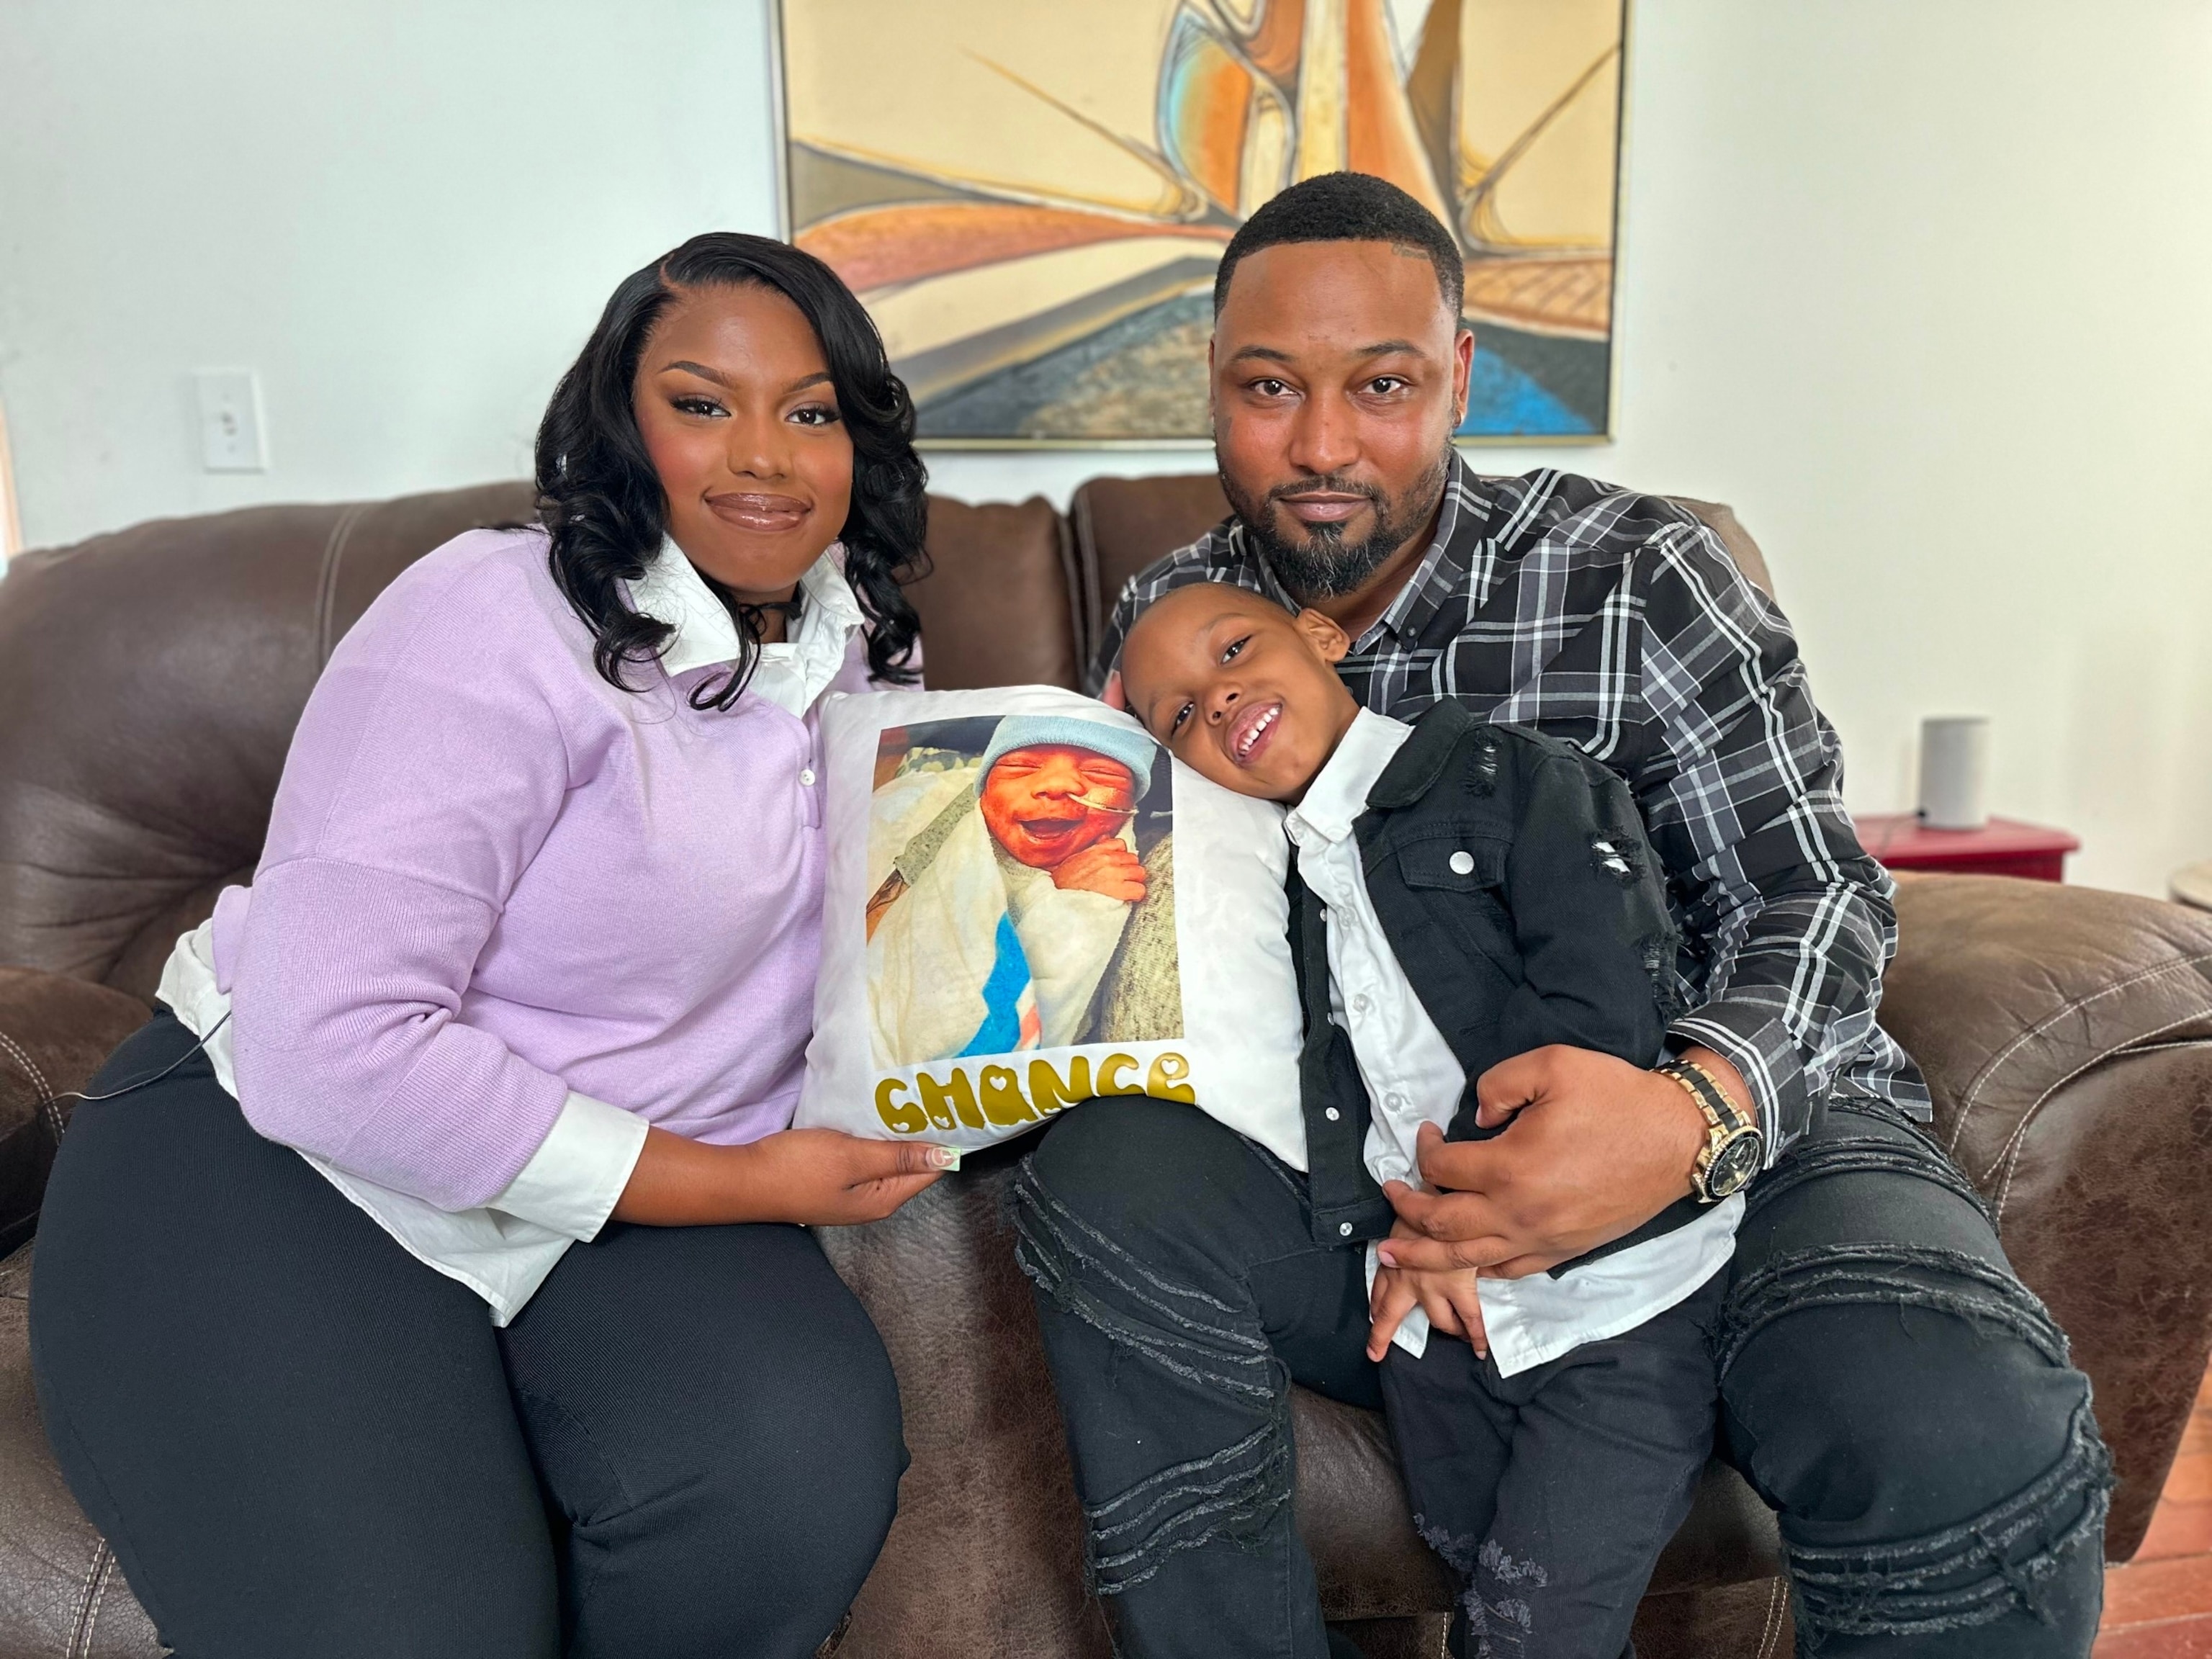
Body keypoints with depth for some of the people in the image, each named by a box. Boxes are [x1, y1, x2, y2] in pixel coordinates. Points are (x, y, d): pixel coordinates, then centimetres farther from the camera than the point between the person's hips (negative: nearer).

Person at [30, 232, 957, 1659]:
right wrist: (734, 1185, -19)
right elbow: (327, 1043, -25)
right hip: (278, 1165, -4)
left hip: (626, 1211, 5)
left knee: (806, 1466, -24)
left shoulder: (862, 648, 5)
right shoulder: (502, 622, -17)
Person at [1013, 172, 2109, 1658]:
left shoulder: (1631, 575, -8)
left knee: (1964, 1445, -31)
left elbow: (1809, 893, -11)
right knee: (1106, 1177, -24)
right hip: (1374, 1161, 3)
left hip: (1735, 1129, -2)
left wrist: (1693, 1112, -32)